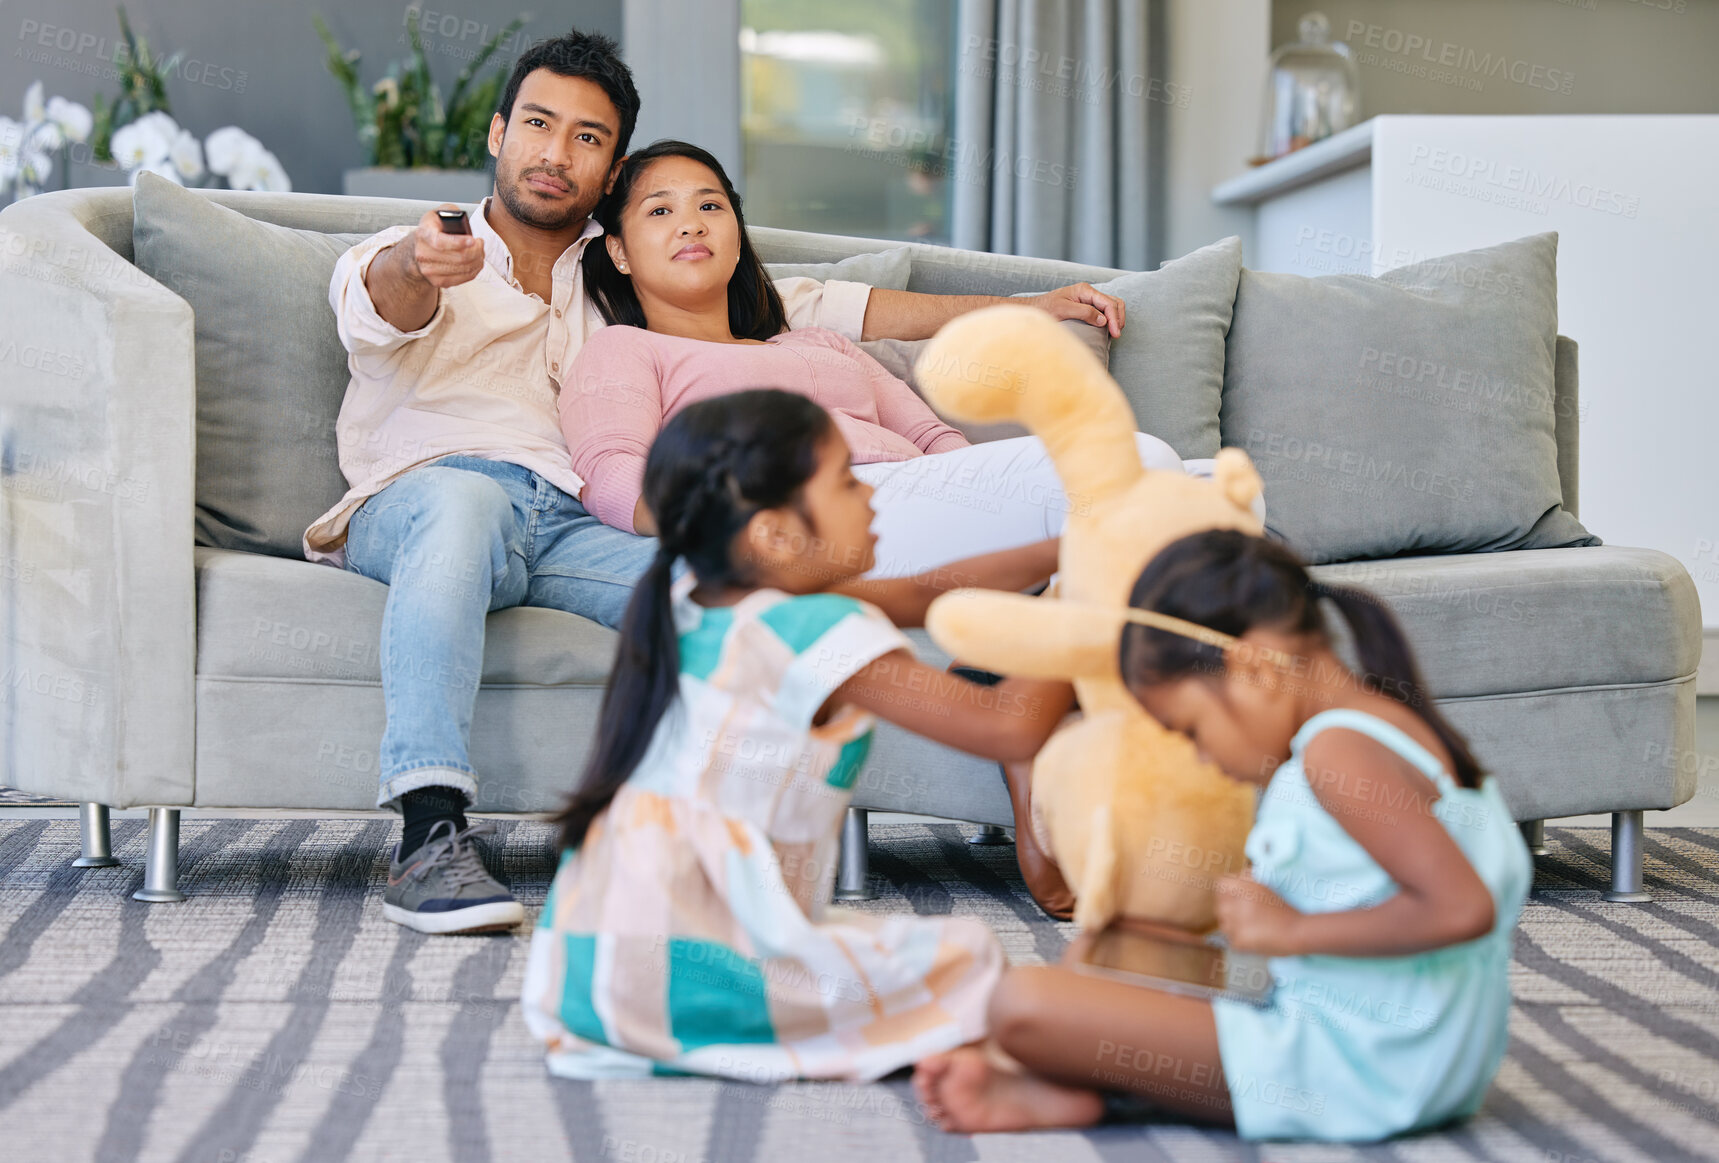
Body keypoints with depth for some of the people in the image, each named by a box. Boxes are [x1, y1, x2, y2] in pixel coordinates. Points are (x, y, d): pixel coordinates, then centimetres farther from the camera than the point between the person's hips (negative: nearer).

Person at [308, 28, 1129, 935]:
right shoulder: (411, 253, 18)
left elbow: (813, 307, 27)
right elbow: (377, 299, -8)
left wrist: (1023, 314, 23)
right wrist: (417, 266, -35)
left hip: (577, 527, 3)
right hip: (417, 499, -3)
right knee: (467, 499, -41)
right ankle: (430, 840, -48)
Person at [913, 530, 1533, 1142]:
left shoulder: (1338, 750, -18)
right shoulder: (1384, 731, 13)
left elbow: (1463, 908, -28)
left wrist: (1291, 931, -19)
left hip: (1347, 1071, -11)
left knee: (1023, 1003, -17)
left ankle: (1054, 1088, 11)